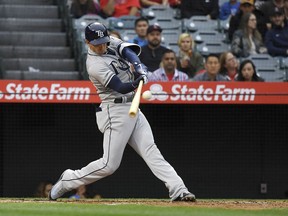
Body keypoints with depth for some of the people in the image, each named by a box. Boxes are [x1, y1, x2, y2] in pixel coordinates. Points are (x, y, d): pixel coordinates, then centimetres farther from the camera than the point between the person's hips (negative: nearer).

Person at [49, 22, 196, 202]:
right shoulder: (95, 66, -17)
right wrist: (136, 83, -45)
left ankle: (178, 190, -15)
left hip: (133, 109, 7)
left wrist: (138, 66, -26)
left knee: (151, 151, -5)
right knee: (109, 165, -7)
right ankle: (68, 181, 11)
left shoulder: (111, 42, 8)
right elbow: (120, 88, -24)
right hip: (116, 111, -7)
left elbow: (128, 50, -6)